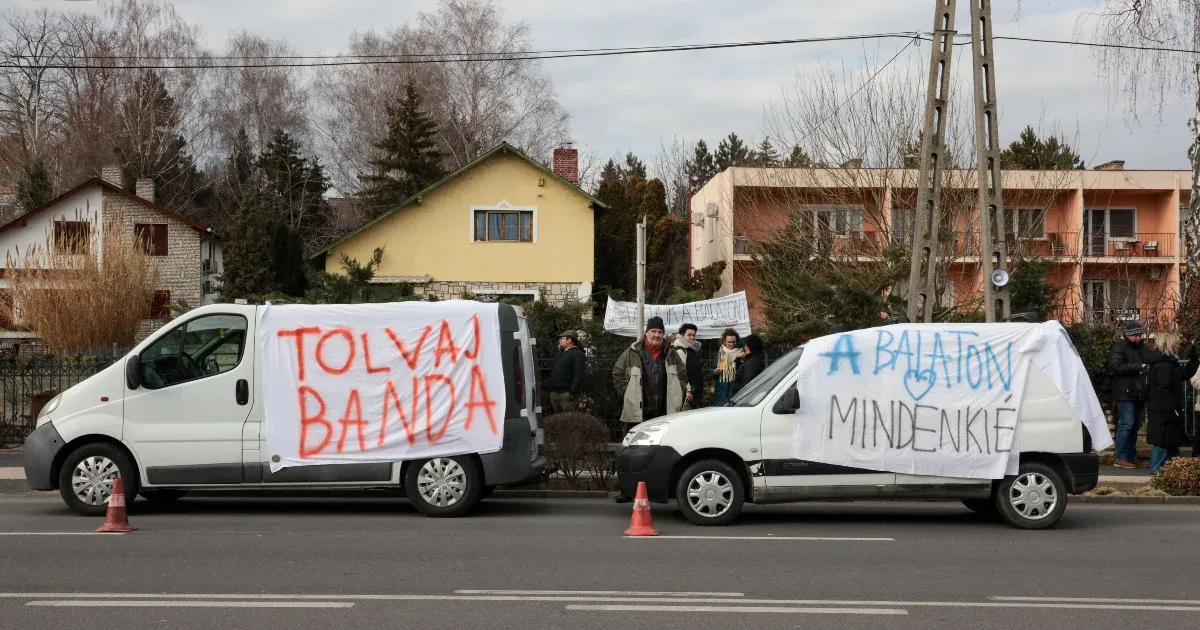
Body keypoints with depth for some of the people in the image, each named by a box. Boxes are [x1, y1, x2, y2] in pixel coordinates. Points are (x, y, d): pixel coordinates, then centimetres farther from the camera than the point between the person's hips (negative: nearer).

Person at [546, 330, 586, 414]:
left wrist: (573, 392, -24)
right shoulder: (559, 355, 22)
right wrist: (548, 386, 18)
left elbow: (580, 375, -19)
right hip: (554, 394, 9)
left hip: (567, 394, -9)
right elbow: (552, 374, 28)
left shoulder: (577, 354, -8)